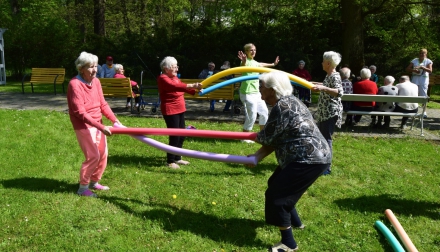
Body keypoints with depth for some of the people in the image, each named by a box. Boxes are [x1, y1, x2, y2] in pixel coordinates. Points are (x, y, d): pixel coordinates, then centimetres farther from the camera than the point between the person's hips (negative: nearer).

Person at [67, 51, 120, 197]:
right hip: (83, 126, -7)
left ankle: (94, 182, 32)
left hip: (97, 124, 8)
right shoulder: (75, 84, -20)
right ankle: (83, 188, 10)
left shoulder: (95, 81, 2)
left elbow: (103, 104, 5)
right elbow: (80, 113, -23)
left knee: (103, 154, 12)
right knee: (93, 156, -8)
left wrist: (115, 120, -8)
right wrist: (101, 127, -27)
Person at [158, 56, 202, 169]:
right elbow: (175, 86, -30)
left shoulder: (175, 77, 14)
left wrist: (196, 90, 1)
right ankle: (170, 161, 4)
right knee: (174, 136, -8)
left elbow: (182, 87, 17)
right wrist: (191, 86, -37)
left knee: (181, 135, 12)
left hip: (180, 109, 9)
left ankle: (177, 158, 25)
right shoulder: (162, 78, -15)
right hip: (170, 110, -9)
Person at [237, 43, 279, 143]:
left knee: (264, 111, 18)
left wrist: (273, 64, 50)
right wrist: (243, 61, -63)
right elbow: (242, 65, -39)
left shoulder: (254, 62, 13)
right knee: (251, 116, -10)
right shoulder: (246, 61, -14)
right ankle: (244, 138, 4)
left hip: (256, 92, 10)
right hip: (247, 93, -10)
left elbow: (261, 65, 36)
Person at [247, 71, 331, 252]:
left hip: (310, 159, -11)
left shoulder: (282, 107, -21)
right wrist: (256, 157, 3)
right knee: (276, 185, 23)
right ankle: (295, 222, 42)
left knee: (276, 195, -6)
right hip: (309, 156, 11)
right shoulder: (286, 102, 12)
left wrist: (255, 136, 8)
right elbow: (275, 139, 10)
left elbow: (267, 138, -14)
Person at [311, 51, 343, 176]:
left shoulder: (335, 76, -16)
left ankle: (327, 168, -4)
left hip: (331, 113, -10)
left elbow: (340, 92, -31)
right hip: (324, 113, 10)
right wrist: (319, 86, 40)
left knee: (326, 139, -9)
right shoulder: (328, 76, 13)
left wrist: (323, 88, -42)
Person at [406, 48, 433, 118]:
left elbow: (430, 71, -10)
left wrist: (422, 67, -23)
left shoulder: (428, 61, 2)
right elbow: (407, 69, 4)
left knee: (423, 95, 1)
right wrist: (414, 70, -14)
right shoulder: (414, 60, 9)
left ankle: (424, 112, 9)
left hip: (424, 79, -2)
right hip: (415, 79, 2)